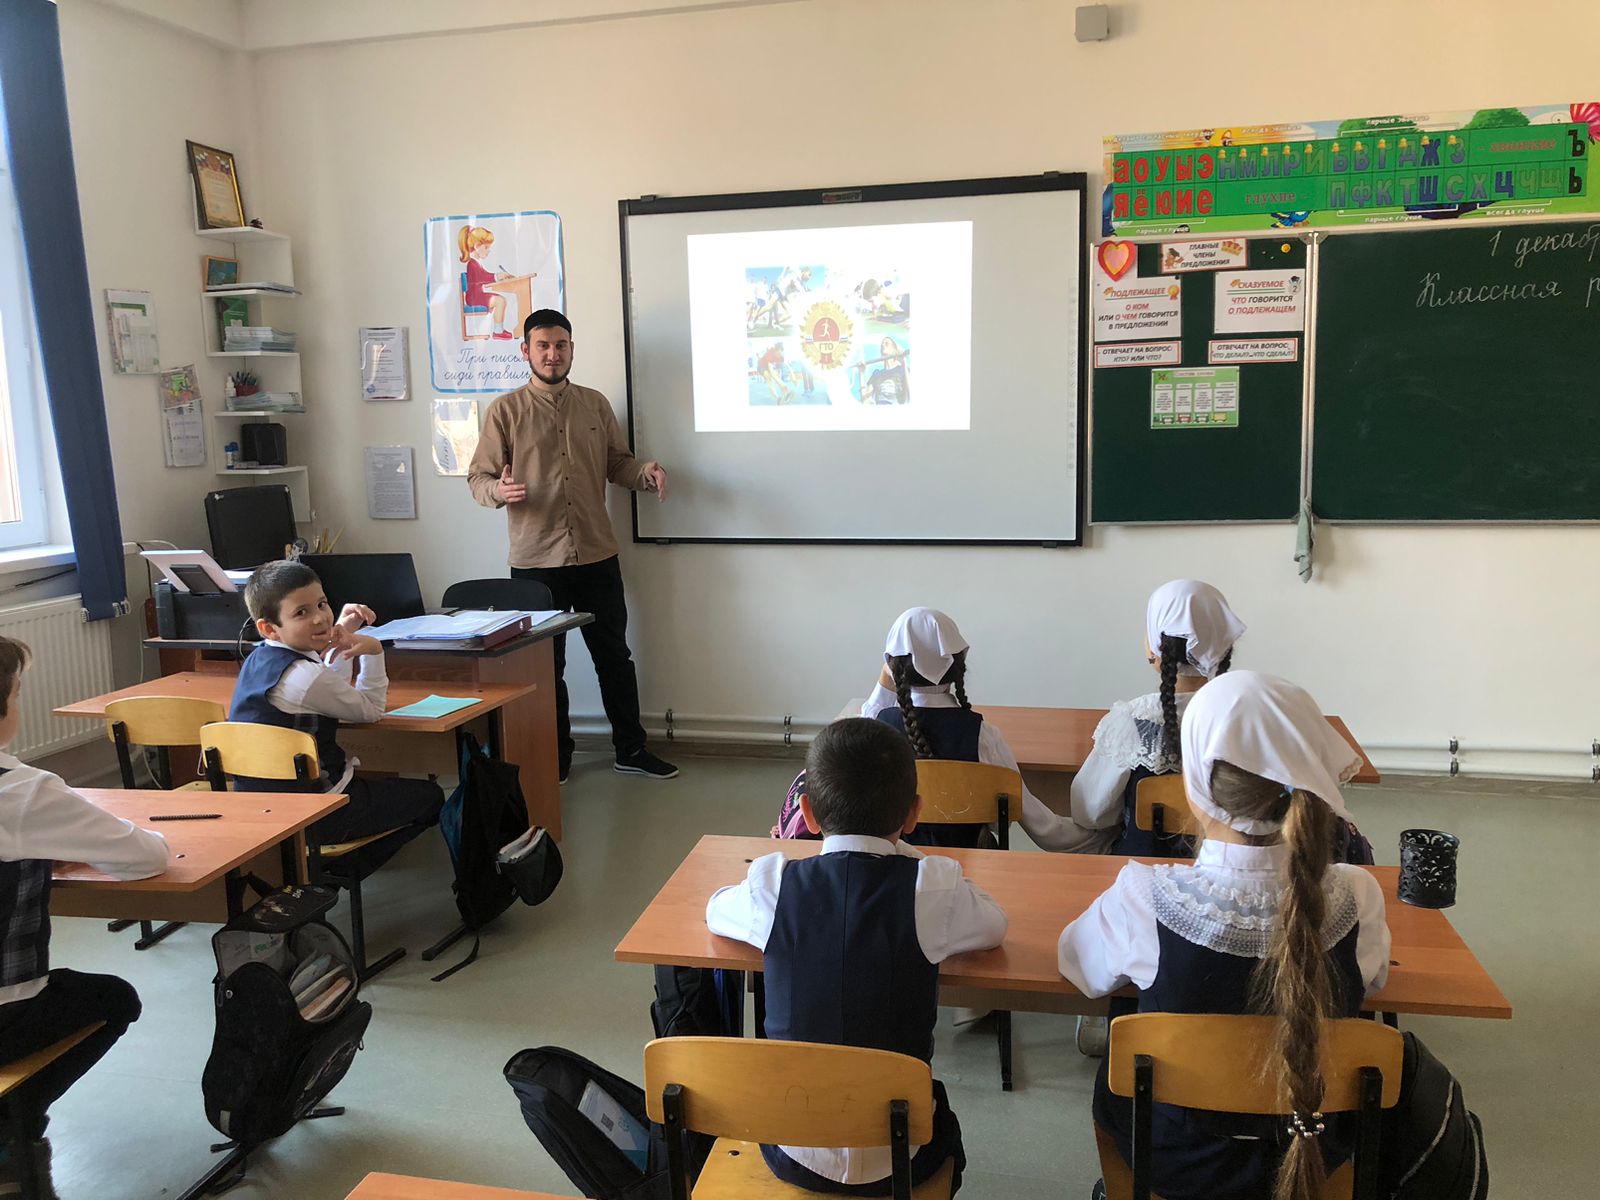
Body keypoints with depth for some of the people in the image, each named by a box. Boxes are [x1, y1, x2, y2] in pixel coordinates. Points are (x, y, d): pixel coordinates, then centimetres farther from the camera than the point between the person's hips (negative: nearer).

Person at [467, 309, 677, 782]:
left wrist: (646, 473, -8)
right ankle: (555, 757, 24)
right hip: (535, 560, -2)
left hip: (597, 556, 3)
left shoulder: (595, 404, 8)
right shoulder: (505, 410, -1)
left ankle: (631, 749, 25)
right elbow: (478, 476, -2)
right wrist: (499, 490, -25)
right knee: (545, 663, 8)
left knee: (614, 654, 11)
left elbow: (618, 462, 13)